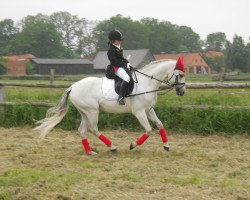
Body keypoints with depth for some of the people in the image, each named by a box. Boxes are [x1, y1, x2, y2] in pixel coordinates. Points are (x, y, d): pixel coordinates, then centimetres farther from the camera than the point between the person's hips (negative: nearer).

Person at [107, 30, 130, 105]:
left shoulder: (118, 48, 16)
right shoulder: (111, 50, -14)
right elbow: (115, 61, -19)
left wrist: (127, 62, 7)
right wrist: (125, 64, -20)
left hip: (122, 66, 11)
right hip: (116, 68, -11)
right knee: (126, 78, -32)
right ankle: (121, 97, -35)